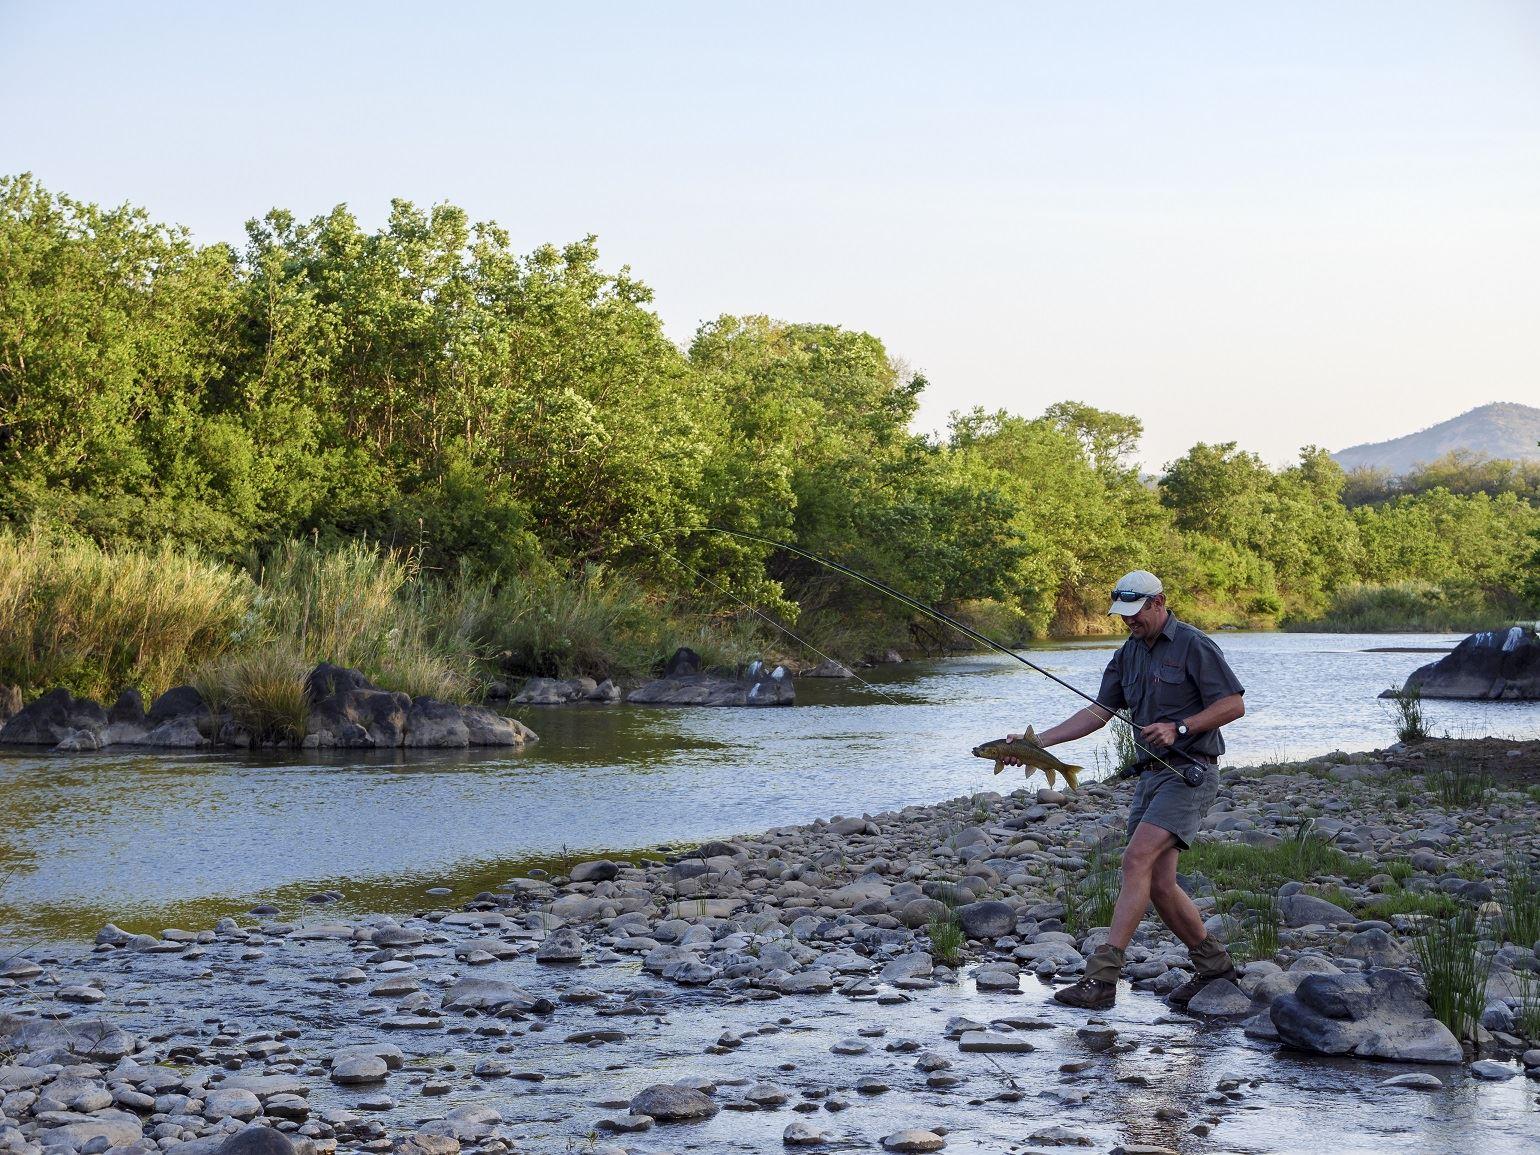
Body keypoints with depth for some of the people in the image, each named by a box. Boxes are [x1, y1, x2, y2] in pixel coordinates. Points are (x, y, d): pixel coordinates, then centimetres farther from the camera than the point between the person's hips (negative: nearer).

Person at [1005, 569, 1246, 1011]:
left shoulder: (1193, 645, -8)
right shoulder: (1128, 654, 15)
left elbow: (1234, 704, -9)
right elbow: (1099, 712, 15)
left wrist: (1179, 728, -19)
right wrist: (1038, 741, 6)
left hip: (1189, 773, -8)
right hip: (1150, 775, 8)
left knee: (1137, 859, -21)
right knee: (1159, 885, 4)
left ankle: (1102, 976, -26)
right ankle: (1212, 964, 22)